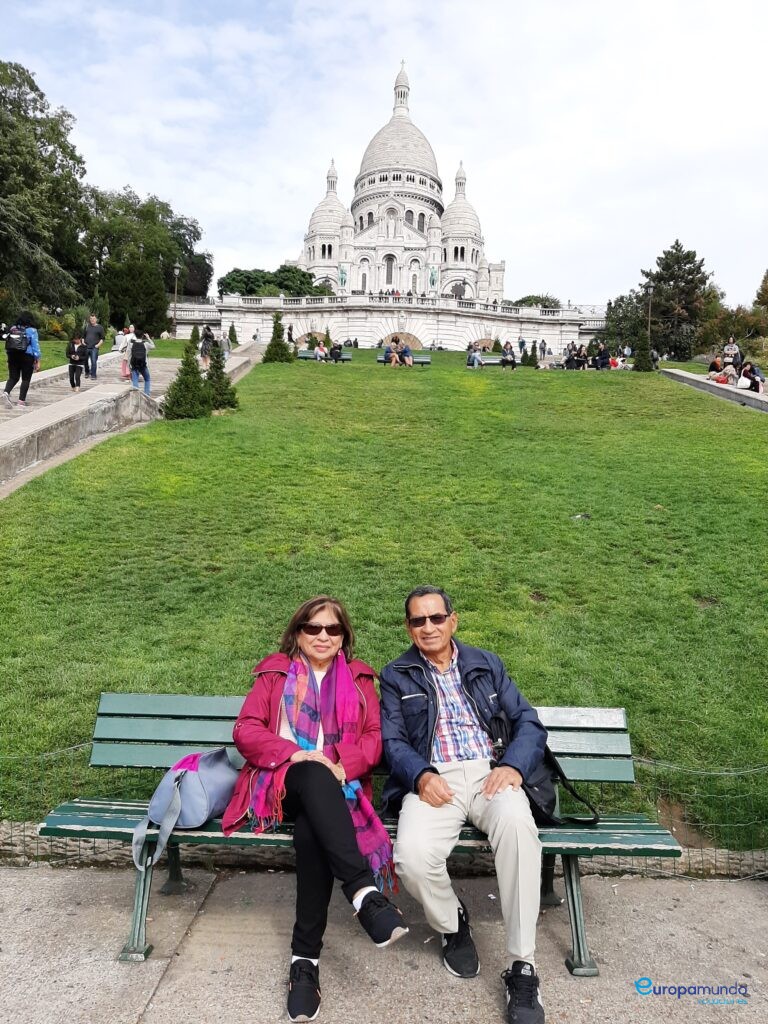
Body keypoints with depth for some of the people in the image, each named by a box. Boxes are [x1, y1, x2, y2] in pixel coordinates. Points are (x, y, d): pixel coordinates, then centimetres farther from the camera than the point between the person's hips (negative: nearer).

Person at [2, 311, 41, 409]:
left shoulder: (12, 329, 7)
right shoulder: (31, 330, -7)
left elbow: (7, 344, 9)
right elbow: (35, 346, -9)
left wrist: (8, 357, 15)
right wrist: (37, 360, -5)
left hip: (12, 356, 4)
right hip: (27, 357, -4)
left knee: (13, 377, 11)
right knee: (26, 379, 4)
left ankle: (6, 392, -15)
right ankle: (21, 401, 0)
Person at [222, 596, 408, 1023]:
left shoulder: (358, 678, 16)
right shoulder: (275, 673, 13)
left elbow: (374, 737, 7)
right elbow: (245, 730, 2)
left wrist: (343, 766, -13)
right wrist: (295, 754, -15)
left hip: (336, 785, 1)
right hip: (283, 779, -1)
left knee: (311, 833, -33)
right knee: (314, 776, -37)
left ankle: (306, 957, -24)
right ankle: (365, 892, -46)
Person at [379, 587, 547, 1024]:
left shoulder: (486, 664, 17)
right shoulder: (396, 676, 14)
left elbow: (529, 722, 11)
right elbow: (393, 741, 4)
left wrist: (513, 766, -9)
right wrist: (422, 776, -17)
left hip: (489, 773, 1)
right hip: (433, 779, 0)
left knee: (518, 823, -34)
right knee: (413, 854, -30)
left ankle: (522, 968, -19)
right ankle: (453, 922, 6)